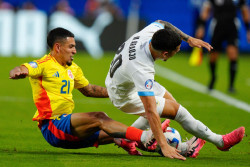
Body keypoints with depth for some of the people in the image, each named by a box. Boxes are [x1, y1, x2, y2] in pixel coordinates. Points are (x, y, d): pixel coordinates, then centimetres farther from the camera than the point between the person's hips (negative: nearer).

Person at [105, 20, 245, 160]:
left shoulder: (150, 32, -23)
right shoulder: (143, 71, -42)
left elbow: (161, 23, 4)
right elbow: (150, 112, -42)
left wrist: (189, 39, -2)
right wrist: (164, 146, -42)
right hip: (125, 98, -9)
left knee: (170, 101, 20)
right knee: (176, 110, -8)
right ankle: (221, 142, 5)